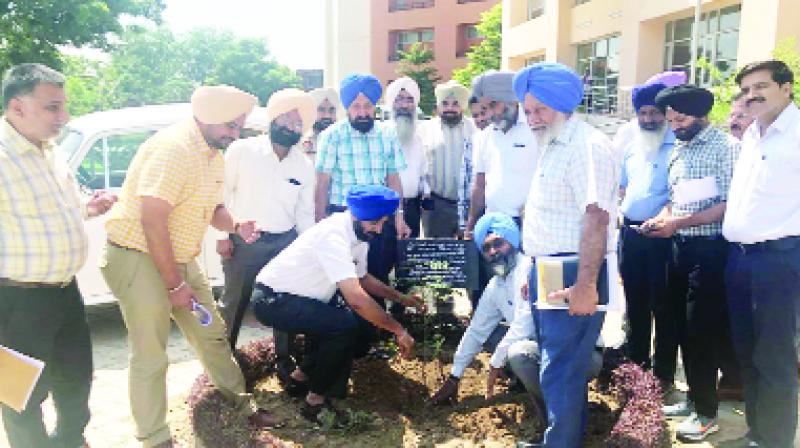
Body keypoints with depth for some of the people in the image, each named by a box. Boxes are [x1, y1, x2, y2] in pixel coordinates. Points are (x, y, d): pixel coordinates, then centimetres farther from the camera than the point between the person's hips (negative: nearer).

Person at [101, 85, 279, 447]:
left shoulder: (214, 154, 8)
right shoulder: (174, 148, -22)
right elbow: (152, 220, -26)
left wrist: (235, 225, -4)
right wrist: (175, 284, -20)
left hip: (181, 259, 9)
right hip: (138, 258, -9)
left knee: (212, 336, 16)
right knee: (151, 358, 0)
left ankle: (242, 406, 32)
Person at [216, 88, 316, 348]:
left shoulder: (305, 166, 4)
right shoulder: (242, 150, -7)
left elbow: (305, 212, 10)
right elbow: (222, 193, -3)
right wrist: (223, 235, -5)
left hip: (285, 242, 3)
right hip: (243, 241, -3)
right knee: (234, 301, 7)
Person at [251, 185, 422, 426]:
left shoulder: (360, 233, 0)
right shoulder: (334, 235, -29)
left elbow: (362, 278, 19)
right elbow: (356, 298, -35)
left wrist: (401, 298, 14)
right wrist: (398, 329, -26)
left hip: (298, 298, 9)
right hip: (272, 299, -9)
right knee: (347, 324, -23)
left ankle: (301, 377, 20)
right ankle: (315, 401, -4)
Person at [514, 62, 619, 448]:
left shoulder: (587, 146, -16)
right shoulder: (553, 146, 15)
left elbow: (596, 218, -25)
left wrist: (586, 285, -29)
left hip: (572, 276, -10)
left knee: (561, 371, -1)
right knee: (560, 366, 19)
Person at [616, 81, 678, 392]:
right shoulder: (631, 145, 13)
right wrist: (620, 208, 8)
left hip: (661, 234, -6)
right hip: (630, 232, 6)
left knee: (663, 306, 3)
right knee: (635, 302, 16)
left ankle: (663, 373, 16)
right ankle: (636, 364, 30)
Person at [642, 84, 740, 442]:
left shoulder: (725, 147, -11)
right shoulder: (678, 150, 13)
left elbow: (728, 206, -17)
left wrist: (678, 222, -21)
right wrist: (660, 218, -2)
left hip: (711, 250, -7)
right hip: (680, 248, 7)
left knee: (702, 330, -1)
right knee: (685, 328, 14)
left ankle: (706, 412, 13)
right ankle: (694, 398, 29)